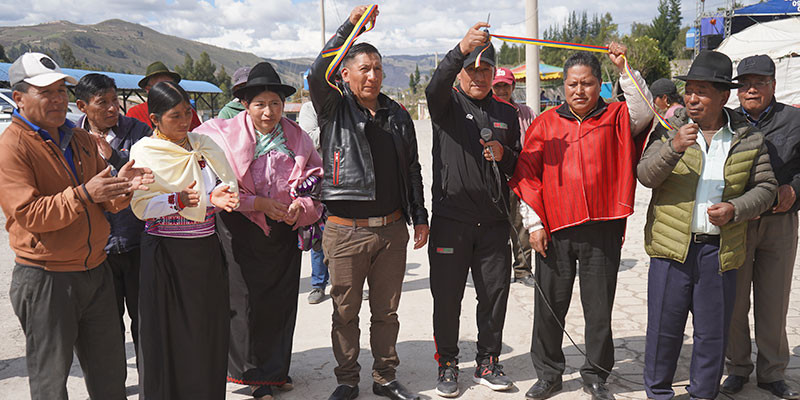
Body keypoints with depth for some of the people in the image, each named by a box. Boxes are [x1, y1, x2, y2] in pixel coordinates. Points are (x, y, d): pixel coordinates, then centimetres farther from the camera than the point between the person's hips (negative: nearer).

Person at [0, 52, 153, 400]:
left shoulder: (81, 139, 11)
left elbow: (104, 204, 14)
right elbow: (29, 215, -20)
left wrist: (121, 188, -7)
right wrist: (83, 194, -30)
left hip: (96, 272, 6)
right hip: (45, 280, -6)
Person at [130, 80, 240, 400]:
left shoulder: (204, 145, 8)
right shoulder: (143, 151, -3)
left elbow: (226, 188, 7)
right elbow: (141, 206, -9)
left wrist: (216, 198, -15)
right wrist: (178, 200, -23)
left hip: (205, 248, 4)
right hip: (164, 253, -4)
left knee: (209, 325, 9)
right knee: (167, 329, 3)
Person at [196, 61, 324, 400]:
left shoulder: (297, 138, 5)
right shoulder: (227, 134, -6)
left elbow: (315, 179, 9)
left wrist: (301, 205, -10)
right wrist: (259, 203, -15)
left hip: (285, 231, 3)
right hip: (242, 231, -3)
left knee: (281, 300, 9)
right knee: (246, 301, 0)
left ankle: (275, 369, 29)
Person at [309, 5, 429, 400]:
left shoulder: (398, 115, 12)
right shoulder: (334, 108, 1)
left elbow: (412, 170, 16)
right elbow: (318, 73, -20)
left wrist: (419, 217, 13)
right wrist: (350, 24, -25)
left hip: (391, 230, 3)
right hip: (345, 231, -3)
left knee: (386, 311, 12)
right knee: (345, 312, 8)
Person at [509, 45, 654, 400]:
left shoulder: (615, 118, 7)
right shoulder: (546, 123, 7)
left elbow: (644, 112, -14)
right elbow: (526, 174, 5)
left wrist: (625, 69, -18)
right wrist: (533, 223, -1)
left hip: (602, 230, 0)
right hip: (554, 232, 1)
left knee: (599, 307, 9)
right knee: (549, 307, 8)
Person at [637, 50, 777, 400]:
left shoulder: (748, 138, 6)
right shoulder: (669, 128, 3)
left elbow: (766, 187, 9)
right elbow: (645, 175, -7)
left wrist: (735, 209, -9)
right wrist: (674, 147, -24)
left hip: (720, 249, 1)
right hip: (672, 245, -1)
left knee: (713, 331, 10)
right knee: (664, 325, 6)